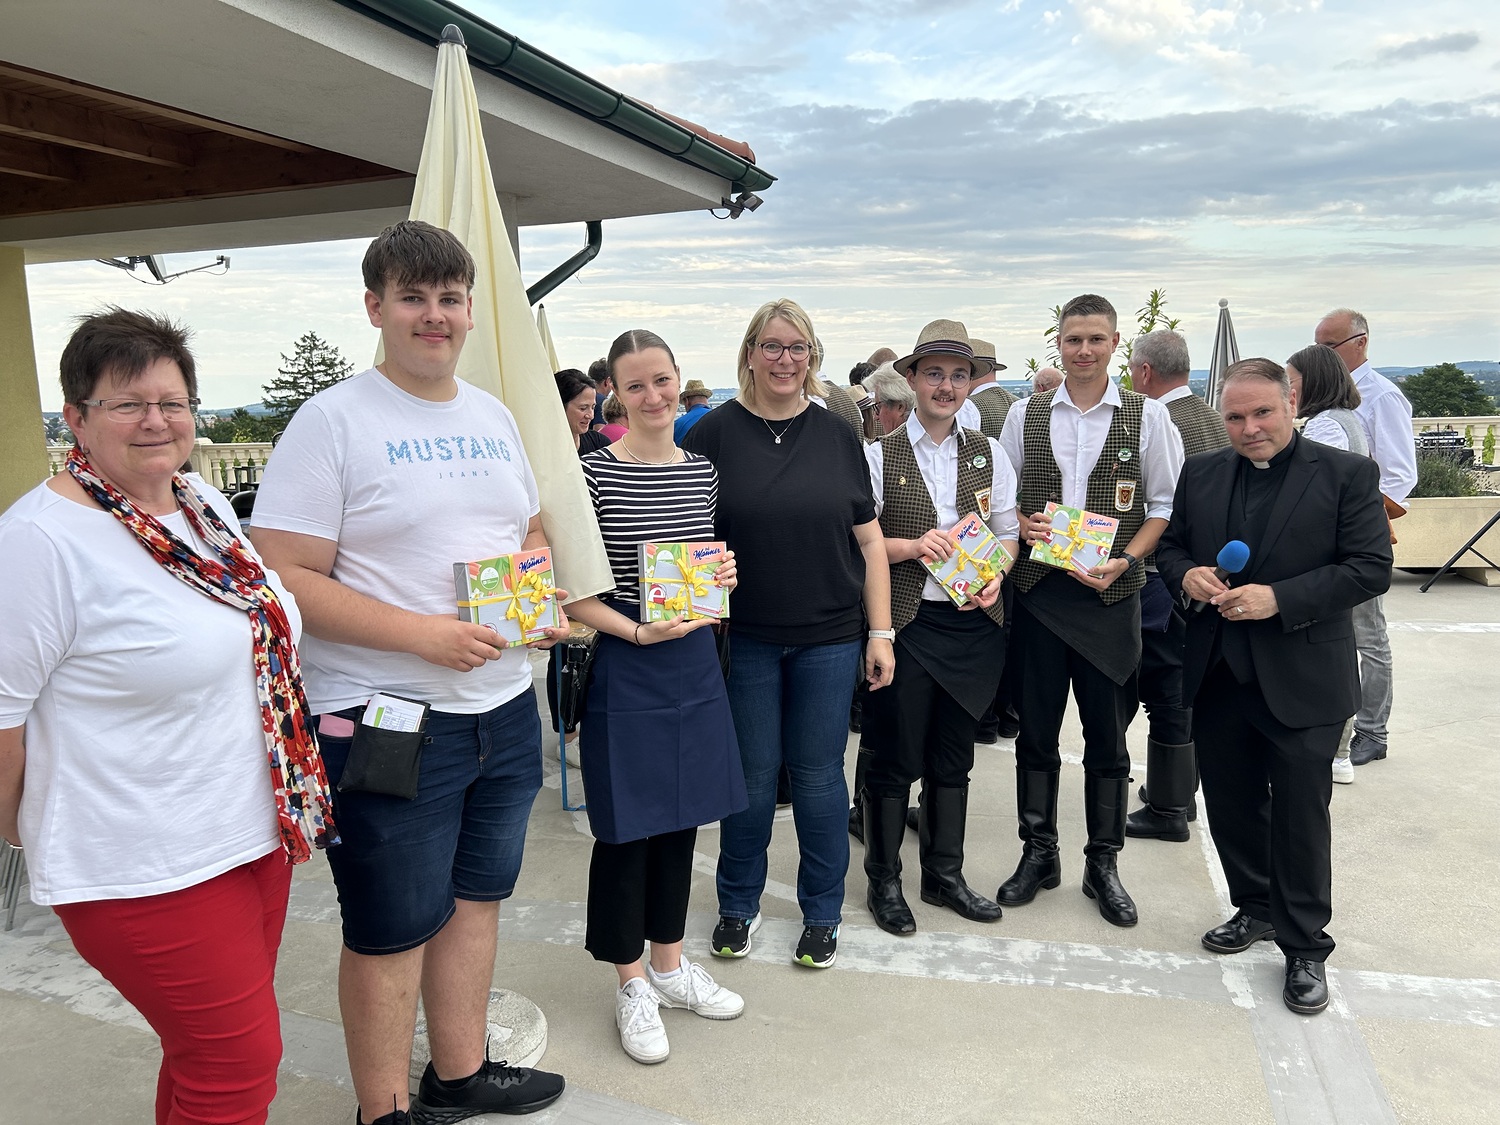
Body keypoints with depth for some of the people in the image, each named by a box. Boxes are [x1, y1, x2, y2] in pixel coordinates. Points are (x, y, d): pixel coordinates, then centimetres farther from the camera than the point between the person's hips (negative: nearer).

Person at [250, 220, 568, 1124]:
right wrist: (420, 633, -23)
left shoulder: (494, 415, 10)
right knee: (393, 929, 8)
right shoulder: (332, 422, -11)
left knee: (476, 897, 20)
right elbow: (285, 577, -16)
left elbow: (531, 534, 20)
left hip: (505, 708, 7)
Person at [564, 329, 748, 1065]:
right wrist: (639, 632, -20)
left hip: (694, 664, 6)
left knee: (680, 818, 16)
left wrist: (721, 579, -3)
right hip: (624, 670, -5)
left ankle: (670, 965, 34)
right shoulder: (594, 473, -10)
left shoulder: (703, 470, 6)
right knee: (627, 827, 6)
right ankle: (632, 984, 26)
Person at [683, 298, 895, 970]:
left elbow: (869, 540, 5)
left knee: (818, 774, 9)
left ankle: (822, 913, 28)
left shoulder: (838, 438, 4)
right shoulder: (716, 434, -1)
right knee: (753, 774, 9)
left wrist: (881, 632, 1)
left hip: (829, 637, 1)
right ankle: (738, 904, 30)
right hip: (745, 637, -1)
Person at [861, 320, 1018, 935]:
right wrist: (912, 546, -17)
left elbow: (1008, 533, 9)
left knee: (953, 760, 16)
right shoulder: (880, 455, -1)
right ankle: (884, 881, 24)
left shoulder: (989, 454, 9)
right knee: (893, 758, 6)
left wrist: (995, 576, -9)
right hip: (904, 624, -3)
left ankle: (944, 874, 33)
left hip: (973, 624, 4)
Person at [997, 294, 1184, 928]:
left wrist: (1124, 560, -12)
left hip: (1110, 593, -1)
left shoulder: (1147, 417, 1)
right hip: (1037, 590, 2)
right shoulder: (1024, 416, 6)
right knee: (1035, 729, 9)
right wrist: (1022, 525, -8)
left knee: (1107, 737, 7)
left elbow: (1166, 506, 1)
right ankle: (1038, 853, 25)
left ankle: (1103, 863, 23)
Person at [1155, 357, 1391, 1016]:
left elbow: (1371, 567, -11)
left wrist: (1279, 599, -21)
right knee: (1231, 805, 16)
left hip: (1302, 681, -4)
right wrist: (1186, 575, -9)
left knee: (1300, 815, 5)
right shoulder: (1201, 474, 7)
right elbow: (1171, 546, 14)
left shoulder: (1346, 474, -6)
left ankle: (1304, 948, 22)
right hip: (1219, 673, 5)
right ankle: (1256, 909, 38)